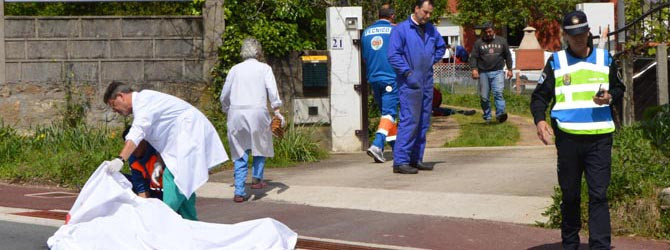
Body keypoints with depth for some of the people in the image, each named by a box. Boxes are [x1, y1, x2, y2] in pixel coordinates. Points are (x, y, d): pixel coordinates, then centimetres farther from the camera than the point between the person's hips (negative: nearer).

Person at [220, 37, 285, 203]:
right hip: (257, 111, -2)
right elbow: (272, 90, -5)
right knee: (261, 145, 21)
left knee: (240, 153, 6)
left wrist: (227, 110, 31)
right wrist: (277, 110, -6)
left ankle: (239, 192, 1)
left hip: (236, 113, 2)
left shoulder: (235, 69, 14)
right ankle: (257, 178, 9)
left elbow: (224, 95, 16)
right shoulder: (264, 68, 7)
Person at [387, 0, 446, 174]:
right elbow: (393, 56, -12)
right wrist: (408, 72, -16)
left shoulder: (431, 29, 13)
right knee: (409, 120, -14)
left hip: (427, 82, 7)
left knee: (423, 123, 8)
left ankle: (416, 159, 15)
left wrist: (432, 61, 13)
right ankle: (400, 161, -14)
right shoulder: (401, 29, -7)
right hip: (409, 83, -7)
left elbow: (441, 46, 29)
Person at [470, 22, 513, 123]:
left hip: (497, 72, -1)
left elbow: (508, 56, 16)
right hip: (483, 73, 1)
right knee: (484, 97, 2)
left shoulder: (501, 41, 12)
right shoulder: (479, 43, 8)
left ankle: (500, 114, -27)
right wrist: (474, 69, -11)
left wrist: (509, 69, 10)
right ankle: (487, 117, 13)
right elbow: (473, 57, 3)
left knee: (498, 93, -19)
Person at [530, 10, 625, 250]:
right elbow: (540, 95, 7)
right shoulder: (556, 62, 6)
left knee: (598, 194, -6)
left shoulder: (605, 59, 9)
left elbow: (619, 88, 18)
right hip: (567, 137, 0)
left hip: (599, 137, 0)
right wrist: (540, 120, -11)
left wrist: (610, 97, -5)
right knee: (569, 194, 10)